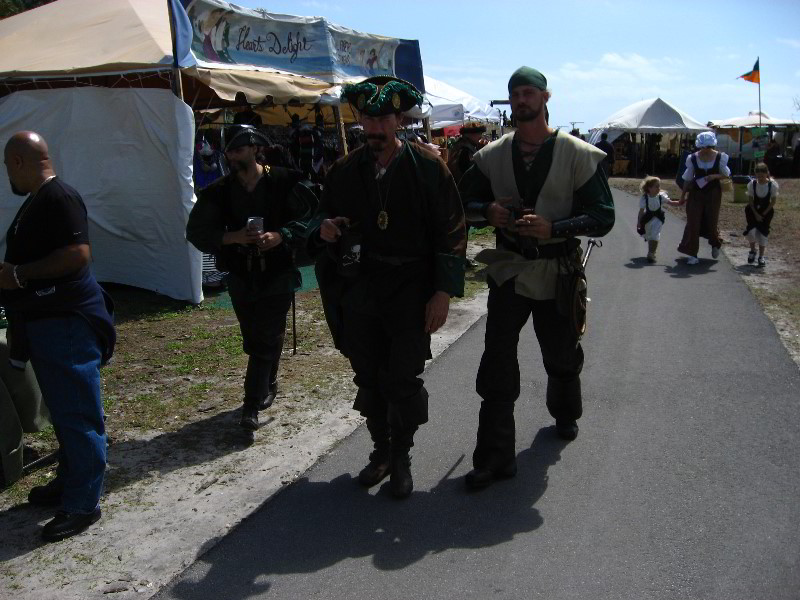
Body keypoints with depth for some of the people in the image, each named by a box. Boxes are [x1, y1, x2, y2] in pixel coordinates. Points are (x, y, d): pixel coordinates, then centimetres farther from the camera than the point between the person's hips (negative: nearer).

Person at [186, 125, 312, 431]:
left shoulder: (285, 182, -7)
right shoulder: (219, 191, 2)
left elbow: (308, 219, -6)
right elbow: (197, 231, -1)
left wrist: (280, 236, -22)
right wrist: (234, 237, -16)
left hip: (278, 272, -3)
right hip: (241, 275, 4)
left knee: (265, 339, -4)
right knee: (254, 339, 14)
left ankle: (252, 406, 0)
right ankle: (269, 386, 36)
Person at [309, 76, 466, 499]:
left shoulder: (428, 167, -4)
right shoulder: (344, 171, 7)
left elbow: (452, 232, -4)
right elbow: (323, 216, 19)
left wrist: (443, 291, -10)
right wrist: (323, 230, -7)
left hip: (410, 290, -4)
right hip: (359, 288, 4)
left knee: (403, 379, -1)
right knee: (368, 376, 12)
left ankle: (401, 459, 20)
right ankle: (381, 450, 32)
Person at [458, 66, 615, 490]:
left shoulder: (578, 155, -6)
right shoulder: (492, 156, 2)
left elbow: (603, 216, -9)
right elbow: (463, 200, 10)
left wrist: (553, 228, -23)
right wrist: (488, 210, -13)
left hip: (558, 271, -1)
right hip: (509, 269, 1)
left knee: (561, 356, 17)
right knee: (496, 362, -6)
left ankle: (565, 415, 49)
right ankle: (495, 456, 2)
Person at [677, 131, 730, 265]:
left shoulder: (719, 157, -6)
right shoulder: (693, 158, -5)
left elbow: (726, 174, 4)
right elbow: (688, 178, 4)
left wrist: (714, 176, -17)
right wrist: (683, 195, 7)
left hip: (713, 193, 0)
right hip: (696, 192, 0)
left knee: (711, 220, 7)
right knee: (693, 221, -6)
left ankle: (715, 244, 40)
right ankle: (692, 254, -1)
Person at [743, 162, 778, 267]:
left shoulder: (773, 185, -18)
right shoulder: (752, 184, -16)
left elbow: (773, 201, -10)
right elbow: (750, 200, -7)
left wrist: (763, 214, -12)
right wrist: (756, 214, -11)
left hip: (767, 210, 0)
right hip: (753, 210, 1)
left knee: (763, 232, -6)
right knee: (751, 231, -15)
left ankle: (761, 257, 9)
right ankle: (752, 251, 14)